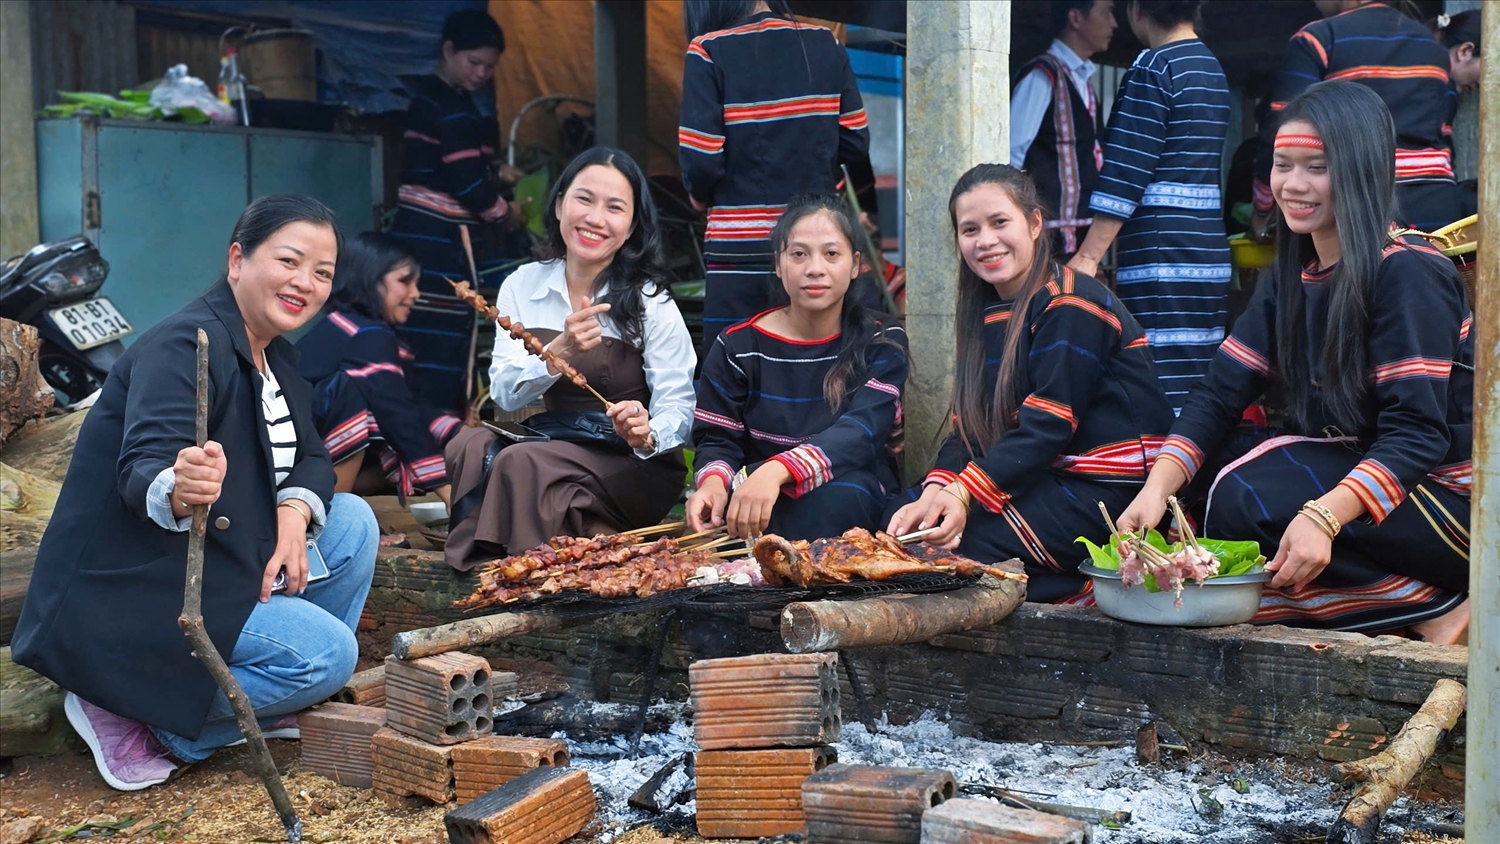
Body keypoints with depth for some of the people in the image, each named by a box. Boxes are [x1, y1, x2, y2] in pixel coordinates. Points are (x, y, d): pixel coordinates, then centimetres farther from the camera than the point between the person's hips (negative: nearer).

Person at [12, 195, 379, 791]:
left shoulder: (276, 357, 10)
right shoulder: (184, 346, -20)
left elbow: (310, 457, 10)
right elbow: (142, 470, -32)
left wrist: (295, 512, -13)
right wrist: (176, 491, -56)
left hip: (216, 562, 9)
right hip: (125, 597, -9)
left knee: (352, 523, 2)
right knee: (327, 653, -19)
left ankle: (270, 705, 10)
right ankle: (132, 715, -10)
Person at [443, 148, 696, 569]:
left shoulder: (650, 302, -6)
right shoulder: (523, 286, 4)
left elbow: (679, 411, -9)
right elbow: (505, 394, -5)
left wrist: (647, 434, -33)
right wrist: (561, 351, -24)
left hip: (635, 468, -4)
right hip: (550, 446, 4)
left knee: (520, 462, -29)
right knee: (469, 446, -25)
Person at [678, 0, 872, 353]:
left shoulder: (709, 51, -9)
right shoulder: (825, 44, 3)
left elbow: (700, 161, -13)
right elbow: (855, 142, 5)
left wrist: (701, 195, 8)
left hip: (742, 250, -4)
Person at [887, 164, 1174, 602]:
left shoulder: (1071, 307, -11)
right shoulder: (987, 316, 15)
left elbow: (1047, 428, -19)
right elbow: (968, 427, 6)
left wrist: (963, 496, -29)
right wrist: (934, 494, -13)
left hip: (1107, 491, -9)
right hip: (1041, 482, 9)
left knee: (956, 545, -22)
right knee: (899, 527, -3)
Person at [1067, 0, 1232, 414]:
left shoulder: (1153, 68, -7)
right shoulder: (1212, 67, 18)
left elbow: (1125, 175, -14)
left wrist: (1088, 257, -13)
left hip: (1161, 254, -9)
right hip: (1210, 252, 9)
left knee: (1163, 387, -9)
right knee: (1200, 386, 10)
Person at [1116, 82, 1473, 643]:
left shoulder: (1408, 274, -15)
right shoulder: (1291, 281, 9)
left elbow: (1418, 433, -23)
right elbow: (1219, 394, 0)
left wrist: (1322, 517, -39)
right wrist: (1157, 486, -18)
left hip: (1445, 490, -8)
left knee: (1245, 503, -25)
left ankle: (1439, 608, -14)